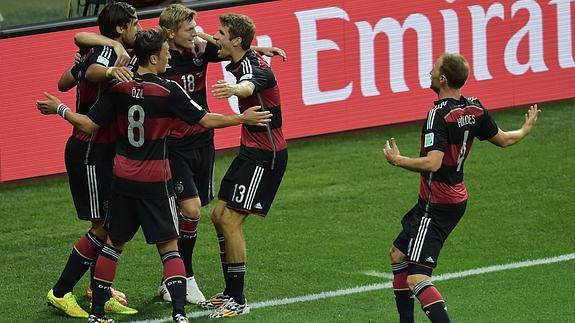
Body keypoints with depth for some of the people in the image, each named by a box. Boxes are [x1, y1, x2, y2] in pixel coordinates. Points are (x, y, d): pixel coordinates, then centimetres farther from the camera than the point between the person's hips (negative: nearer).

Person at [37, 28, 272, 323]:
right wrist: (243, 119, 2)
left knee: (114, 244, 15)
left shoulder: (118, 88, -3)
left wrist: (59, 109, 16)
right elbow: (206, 120, -10)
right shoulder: (168, 91, -13)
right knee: (169, 248, 3)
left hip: (123, 177, 4)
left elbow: (88, 124, 0)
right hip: (155, 181, -4)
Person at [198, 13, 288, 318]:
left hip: (266, 155, -10)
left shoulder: (254, 67, -23)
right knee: (218, 215, 11)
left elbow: (249, 86, -51)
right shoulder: (241, 62, 6)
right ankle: (230, 292, 20)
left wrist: (233, 89, -72)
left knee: (230, 220, -11)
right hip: (251, 151, 10)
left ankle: (238, 301, -3)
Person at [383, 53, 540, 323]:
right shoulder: (475, 109, 2)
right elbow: (503, 140, 16)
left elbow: (432, 163, -32)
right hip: (455, 197, 10)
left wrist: (397, 160, -18)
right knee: (398, 254, 23)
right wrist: (525, 130, 36)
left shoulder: (438, 115, -23)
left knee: (417, 278, -15)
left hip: (437, 206, -10)